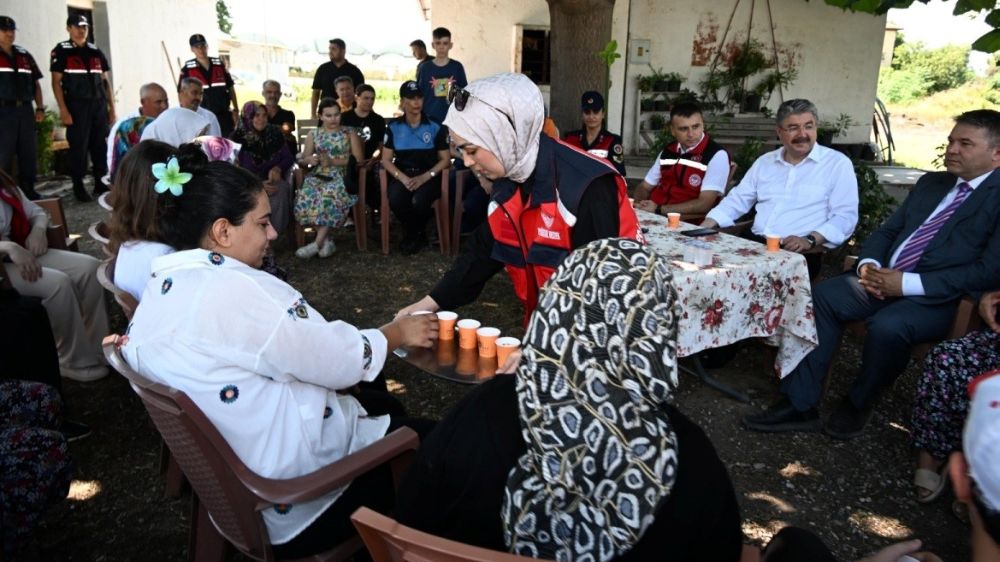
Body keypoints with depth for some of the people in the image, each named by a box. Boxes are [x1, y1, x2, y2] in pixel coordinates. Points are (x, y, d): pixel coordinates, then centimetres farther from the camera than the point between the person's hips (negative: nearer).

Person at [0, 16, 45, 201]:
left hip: (25, 110, 5)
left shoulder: (24, 55, 16)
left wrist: (40, 108, 10)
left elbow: (35, 83, 18)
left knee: (29, 153, 8)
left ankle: (28, 190, 18)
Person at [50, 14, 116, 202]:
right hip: (77, 106, -4)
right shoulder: (61, 51, 1)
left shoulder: (96, 52, 14)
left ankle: (100, 182, 14)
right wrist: (63, 110, -12)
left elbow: (106, 82, 15)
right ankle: (78, 186, 5)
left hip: (99, 105, 4)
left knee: (101, 145, 5)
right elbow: (56, 82, -3)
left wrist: (112, 108, 8)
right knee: (79, 146, -3)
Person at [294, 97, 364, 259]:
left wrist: (333, 162, -12)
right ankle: (326, 240, -21)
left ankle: (318, 242, -29)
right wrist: (310, 159, -13)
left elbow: (359, 159, 0)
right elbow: (303, 158, 13)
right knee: (307, 196, -32)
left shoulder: (349, 133, 10)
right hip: (319, 175, 2)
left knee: (332, 196, -37)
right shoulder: (313, 134, 16)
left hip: (343, 175, -2)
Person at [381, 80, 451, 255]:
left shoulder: (436, 127, 1)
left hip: (428, 176, -1)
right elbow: (386, 159, 5)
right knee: (395, 200, -32)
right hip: (402, 175, 2)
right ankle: (410, 232, 2)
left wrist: (424, 177, -14)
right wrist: (403, 178, -14)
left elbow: (445, 159, 1)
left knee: (419, 202, -34)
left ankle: (418, 233, 3)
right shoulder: (393, 127, 6)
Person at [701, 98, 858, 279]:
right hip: (754, 243, 5)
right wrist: (704, 227, 3)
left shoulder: (838, 163, 2)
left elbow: (845, 216, -4)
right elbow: (738, 200, 19)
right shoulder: (764, 162, 17)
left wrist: (809, 240, -21)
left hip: (800, 253, -4)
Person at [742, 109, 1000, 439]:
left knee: (887, 326, -34)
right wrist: (868, 263, -3)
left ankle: (859, 404, -4)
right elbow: (887, 231, 20)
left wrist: (908, 283, -20)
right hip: (885, 279, 7)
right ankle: (800, 404, -13)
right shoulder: (930, 183, 19)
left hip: (940, 298, -6)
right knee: (821, 296, -17)